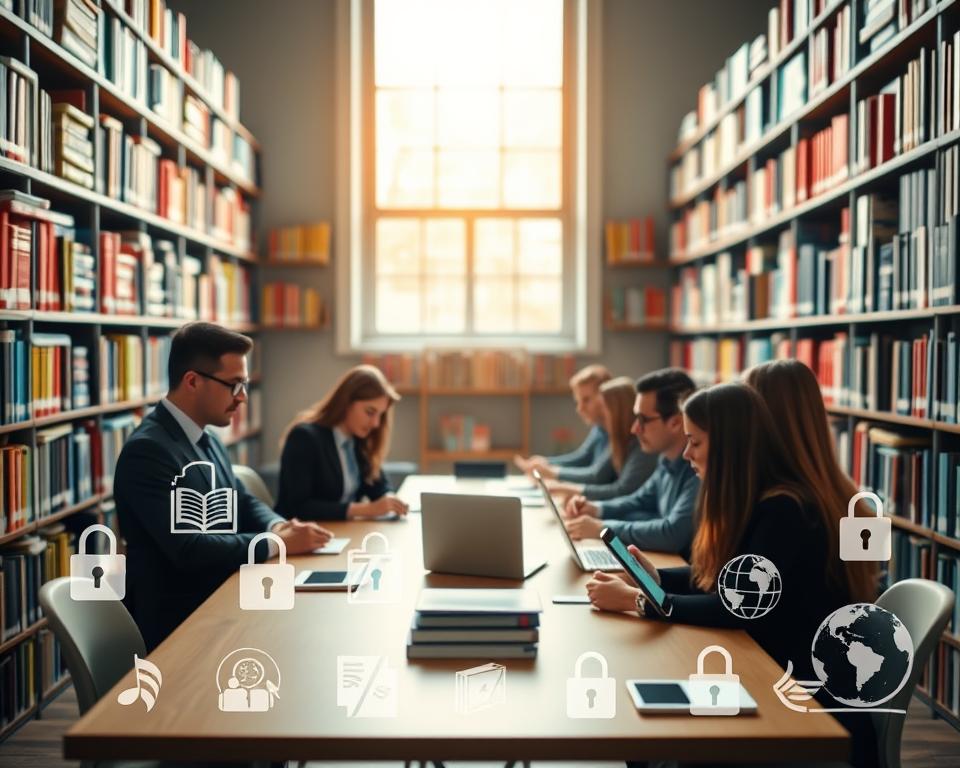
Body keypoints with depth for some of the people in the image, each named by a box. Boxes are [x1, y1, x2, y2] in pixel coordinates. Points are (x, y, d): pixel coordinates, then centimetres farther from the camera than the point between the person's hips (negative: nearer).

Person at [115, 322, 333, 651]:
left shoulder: (205, 438, 9)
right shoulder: (147, 450, -19)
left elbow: (243, 503, 17)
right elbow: (189, 548, -26)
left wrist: (278, 526, -5)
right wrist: (279, 543, -18)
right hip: (179, 626, -8)